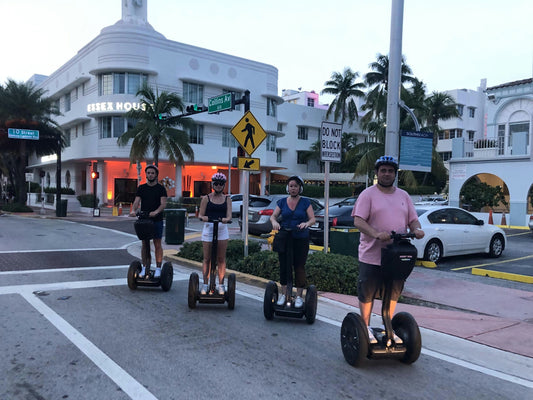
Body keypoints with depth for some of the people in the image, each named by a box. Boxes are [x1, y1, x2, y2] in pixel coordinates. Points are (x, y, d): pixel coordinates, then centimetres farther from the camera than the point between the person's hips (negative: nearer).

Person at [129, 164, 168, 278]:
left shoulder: (161, 188, 2)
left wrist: (156, 211, -28)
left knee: (157, 244, -2)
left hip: (157, 220, -3)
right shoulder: (141, 188, 11)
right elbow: (137, 201, 0)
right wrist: (133, 210, -22)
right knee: (145, 244, 6)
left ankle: (158, 269, 3)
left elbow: (163, 203, -9)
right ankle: (145, 268, 13)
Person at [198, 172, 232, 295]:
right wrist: (203, 217, -20)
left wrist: (226, 219, -23)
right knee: (207, 259, 2)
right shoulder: (206, 198, 7)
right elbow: (200, 215, 3)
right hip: (208, 229, -1)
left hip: (222, 229, 1)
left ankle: (221, 285, 11)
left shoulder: (227, 199, 10)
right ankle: (205, 284, 12)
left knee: (221, 259, 3)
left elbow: (229, 216, 0)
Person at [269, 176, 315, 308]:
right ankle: (283, 294, 15)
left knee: (299, 267, -1)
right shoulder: (282, 202, 9)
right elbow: (273, 216, 6)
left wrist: (306, 223, -26)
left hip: (301, 239, -2)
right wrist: (274, 222, -17)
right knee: (284, 266, 4)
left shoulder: (305, 202, 2)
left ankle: (299, 296, 9)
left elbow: (312, 219, -4)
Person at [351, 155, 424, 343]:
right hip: (371, 255, -5)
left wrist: (416, 229, -11)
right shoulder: (368, 194, -3)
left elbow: (413, 220, 14)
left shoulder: (403, 196, 14)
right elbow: (358, 221, -13)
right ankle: (365, 328, 21)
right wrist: (376, 234, -29)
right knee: (367, 293, 4)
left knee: (394, 293, 14)